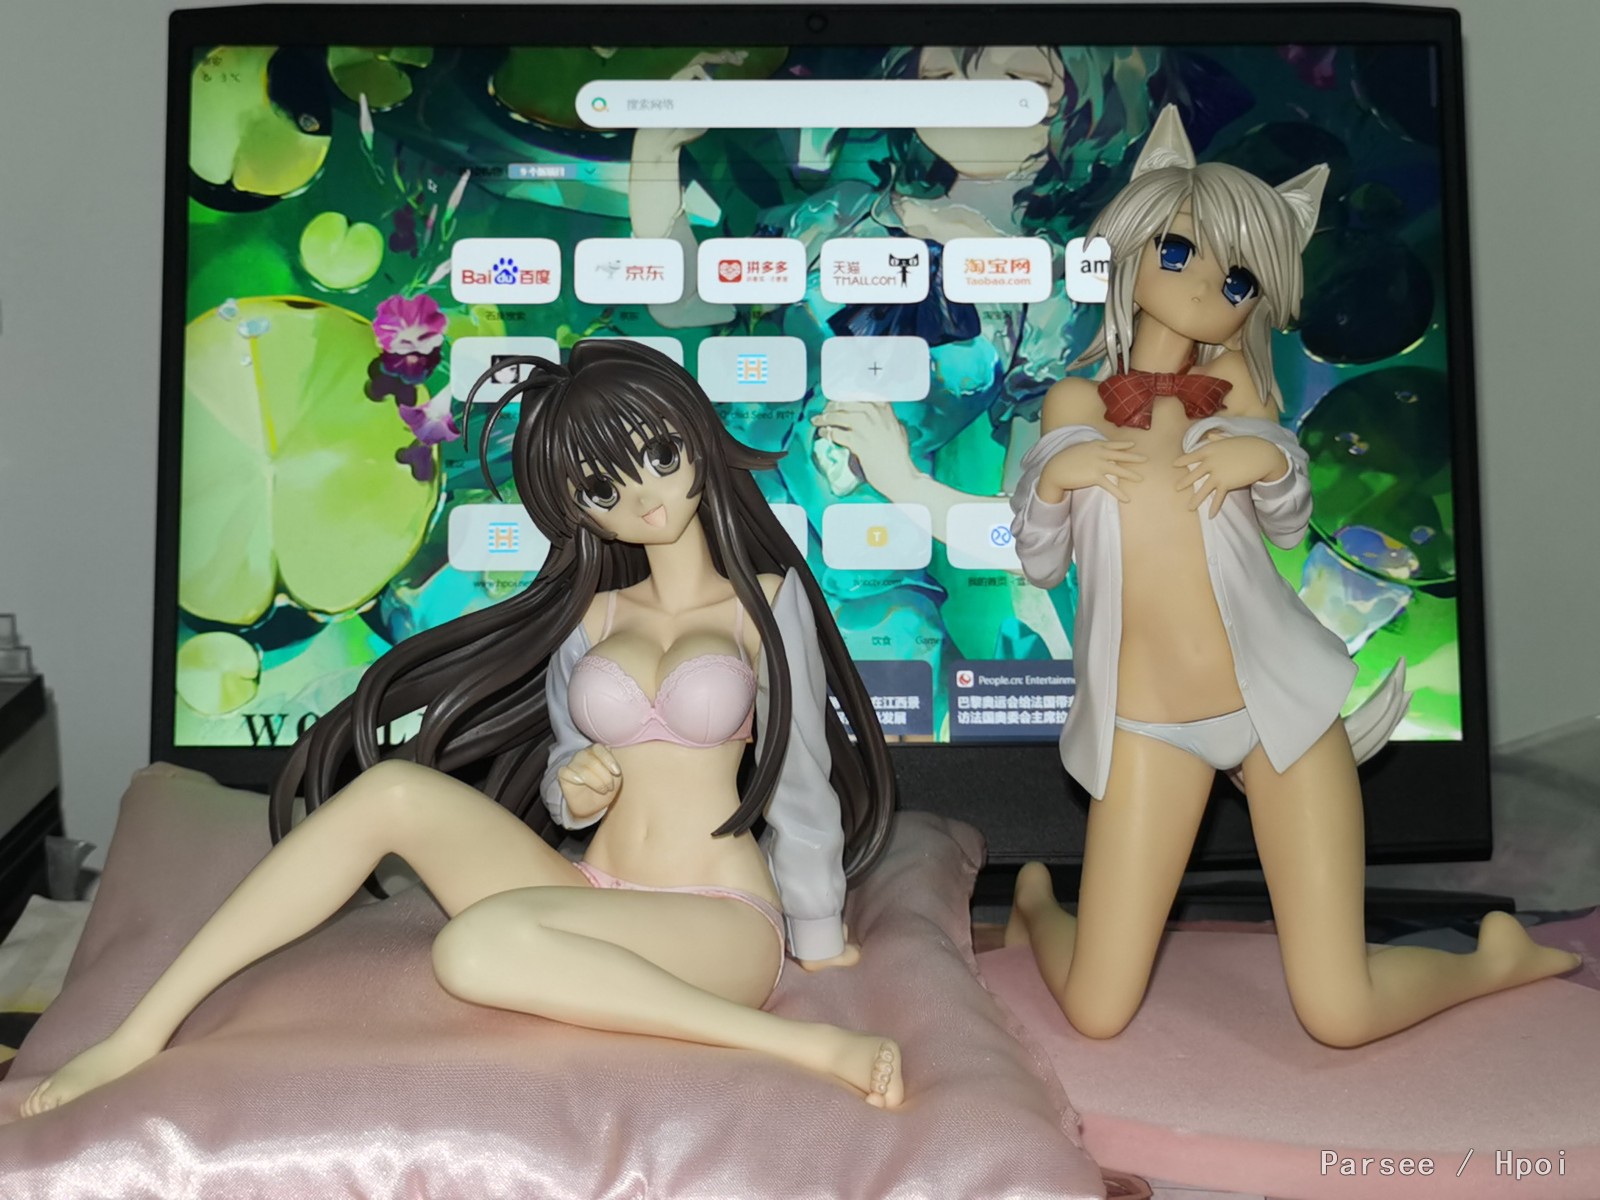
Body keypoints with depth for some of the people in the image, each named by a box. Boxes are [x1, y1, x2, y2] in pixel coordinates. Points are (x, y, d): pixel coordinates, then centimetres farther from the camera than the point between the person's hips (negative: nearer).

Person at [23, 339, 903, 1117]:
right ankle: (138, 1035, -14)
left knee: (477, 948, -34)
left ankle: (800, 1043, -24)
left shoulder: (765, 600, -2)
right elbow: (564, 778, 14)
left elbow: (801, 787, -1)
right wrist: (572, 787, -9)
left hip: (721, 925, -5)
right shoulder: (589, 615, 11)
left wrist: (819, 946, 4)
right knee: (394, 788, -18)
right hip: (592, 892, 5)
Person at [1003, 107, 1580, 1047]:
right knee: (1097, 1014, -3)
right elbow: (1039, 565, 4)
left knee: (1341, 1013, -4)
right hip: (1149, 721, 0)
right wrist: (1054, 475, -15)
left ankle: (1496, 955, 27)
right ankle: (1036, 904, 29)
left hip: (1279, 696, 0)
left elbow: (1289, 527, 7)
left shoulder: (1234, 389, 5)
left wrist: (1270, 459, -13)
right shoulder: (1076, 403, 5)